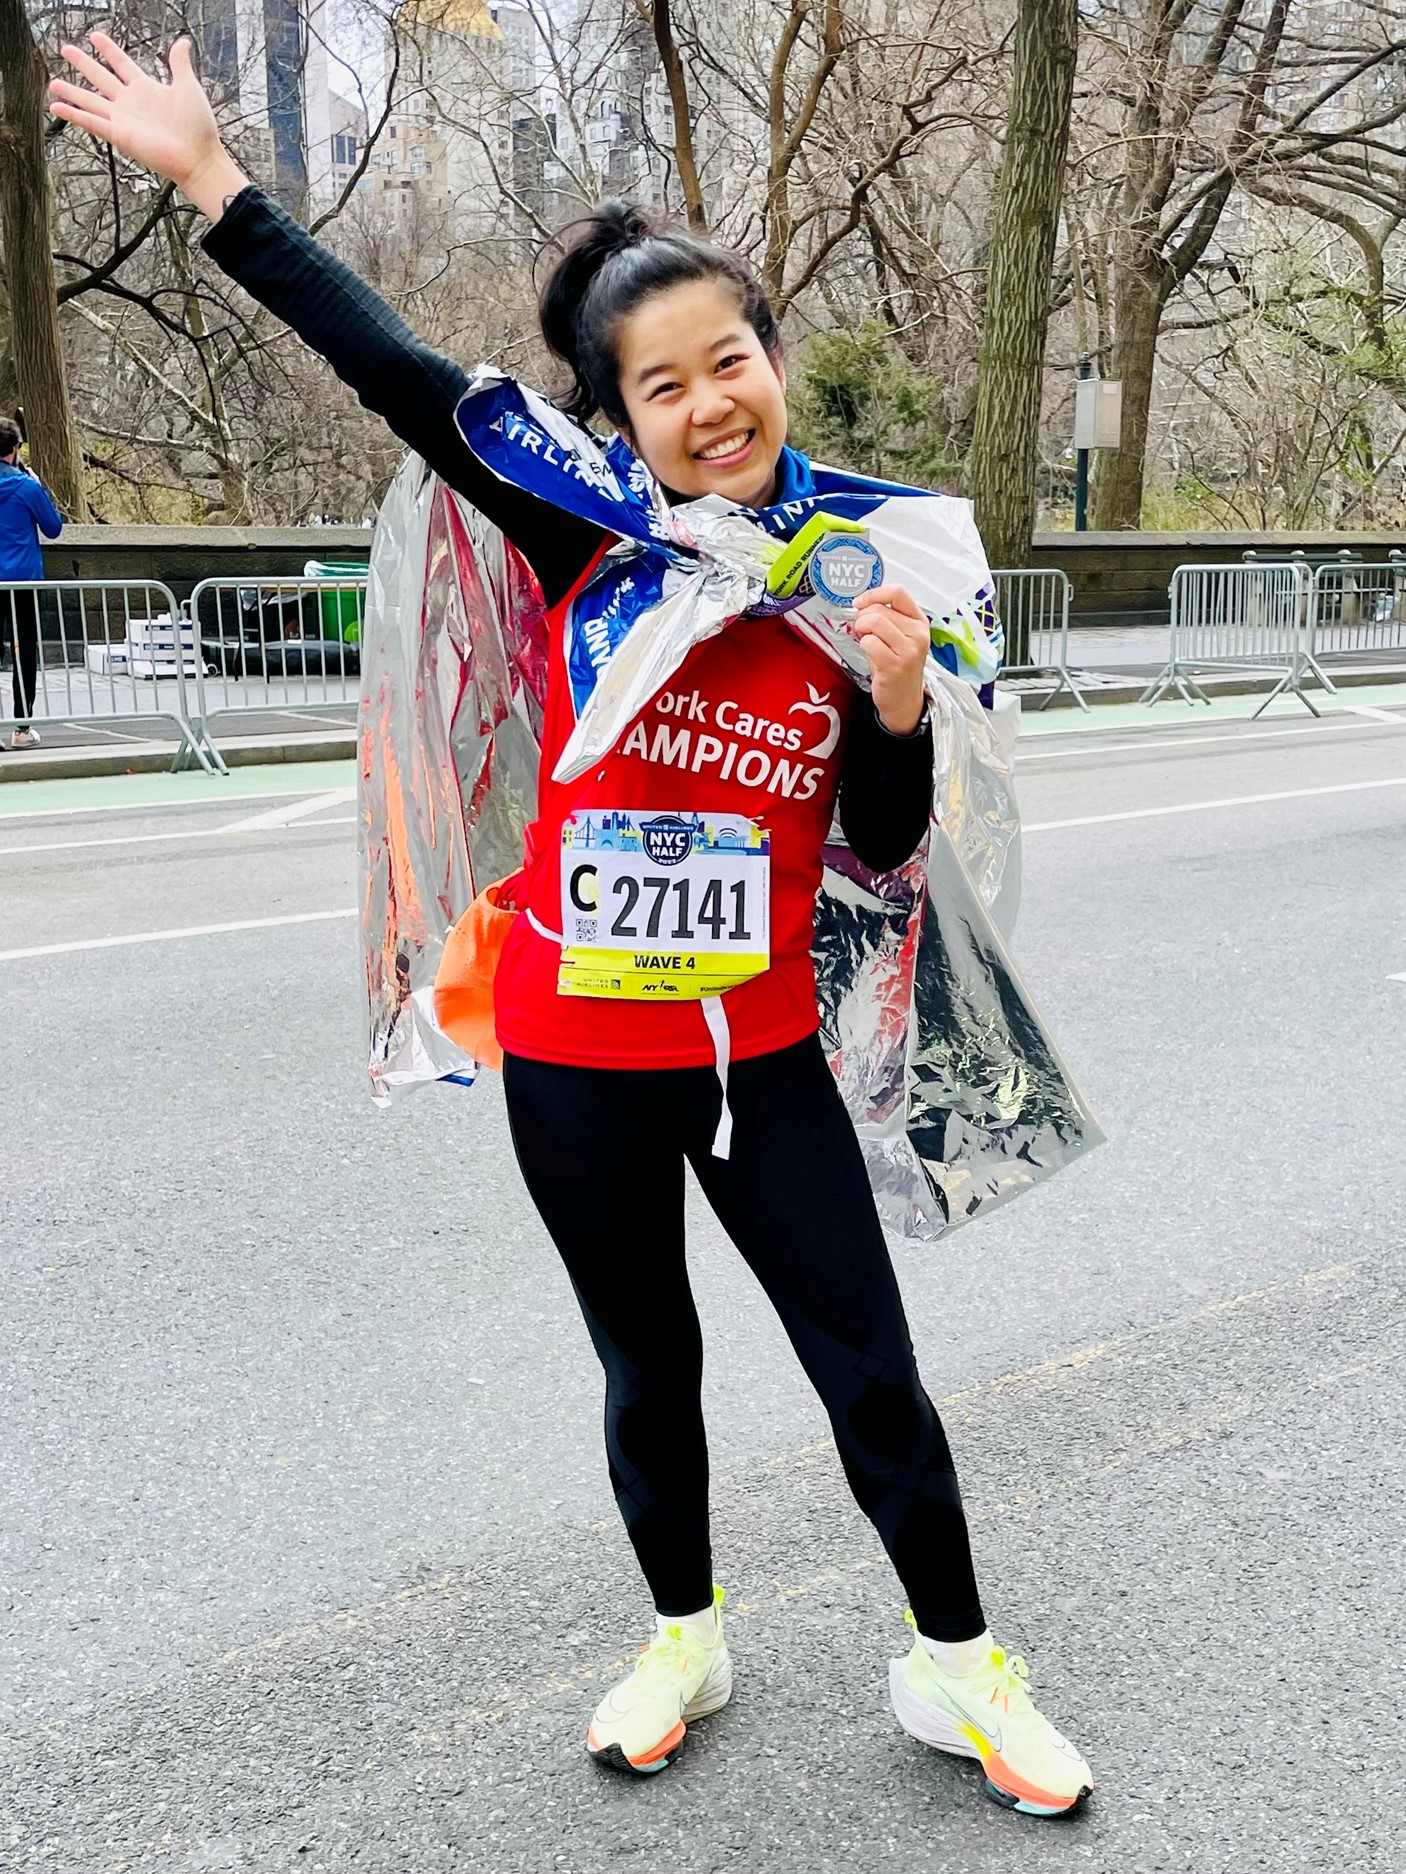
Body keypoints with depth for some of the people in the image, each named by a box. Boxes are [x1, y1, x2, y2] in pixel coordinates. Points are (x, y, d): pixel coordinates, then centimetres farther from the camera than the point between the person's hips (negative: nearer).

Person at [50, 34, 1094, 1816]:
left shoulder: (854, 581, -4)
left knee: (869, 1368, 8)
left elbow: (885, 848, 0)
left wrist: (899, 699, -19)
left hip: (760, 1049, 1)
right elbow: (395, 369, -12)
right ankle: (684, 1641, 41)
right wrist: (207, 172, -13)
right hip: (575, 1050, 0)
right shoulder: (593, 543, -8)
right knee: (649, 1369, 17)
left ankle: (959, 1669, 31)